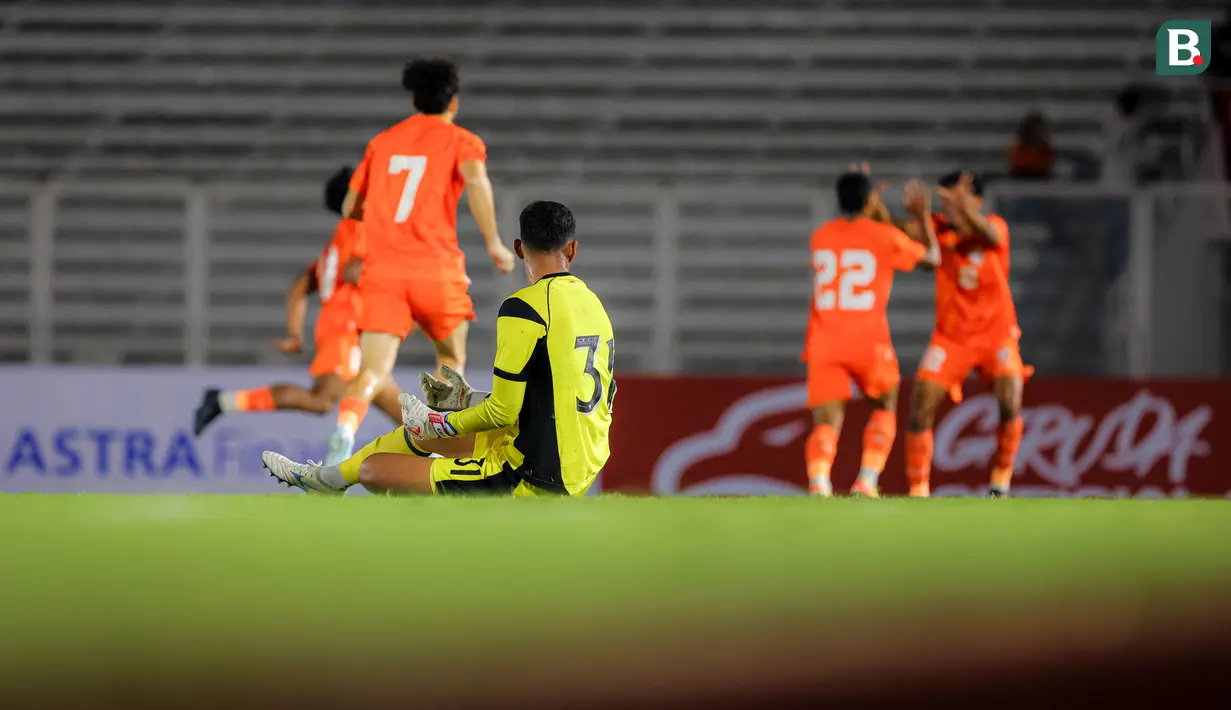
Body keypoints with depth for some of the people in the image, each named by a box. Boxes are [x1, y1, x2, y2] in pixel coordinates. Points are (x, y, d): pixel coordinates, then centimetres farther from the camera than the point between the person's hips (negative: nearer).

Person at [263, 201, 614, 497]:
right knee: (420, 431, 29)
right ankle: (326, 478, 47)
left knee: (372, 470, 2)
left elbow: (503, 412, -17)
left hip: (532, 479, -9)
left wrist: (438, 423, 1)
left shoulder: (525, 308, -17)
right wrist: (470, 403, 21)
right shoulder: (594, 305, 9)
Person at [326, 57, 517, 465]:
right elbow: (475, 179, -15)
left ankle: (346, 427, -39)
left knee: (373, 370, -10)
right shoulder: (460, 141, 7)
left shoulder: (382, 142, 19)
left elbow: (351, 208, 21)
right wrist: (494, 244, -12)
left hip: (381, 270, 2)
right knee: (451, 360, 21)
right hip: (435, 269, -2)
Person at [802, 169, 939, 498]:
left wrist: (875, 210, 41)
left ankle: (818, 481, -33)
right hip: (869, 341, -2)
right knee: (885, 409, 21)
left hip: (824, 344, 2)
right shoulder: (885, 236, 1)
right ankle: (866, 480, 2)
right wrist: (924, 217, 32)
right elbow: (933, 258, 18)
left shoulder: (820, 236, 12)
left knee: (826, 424, -3)